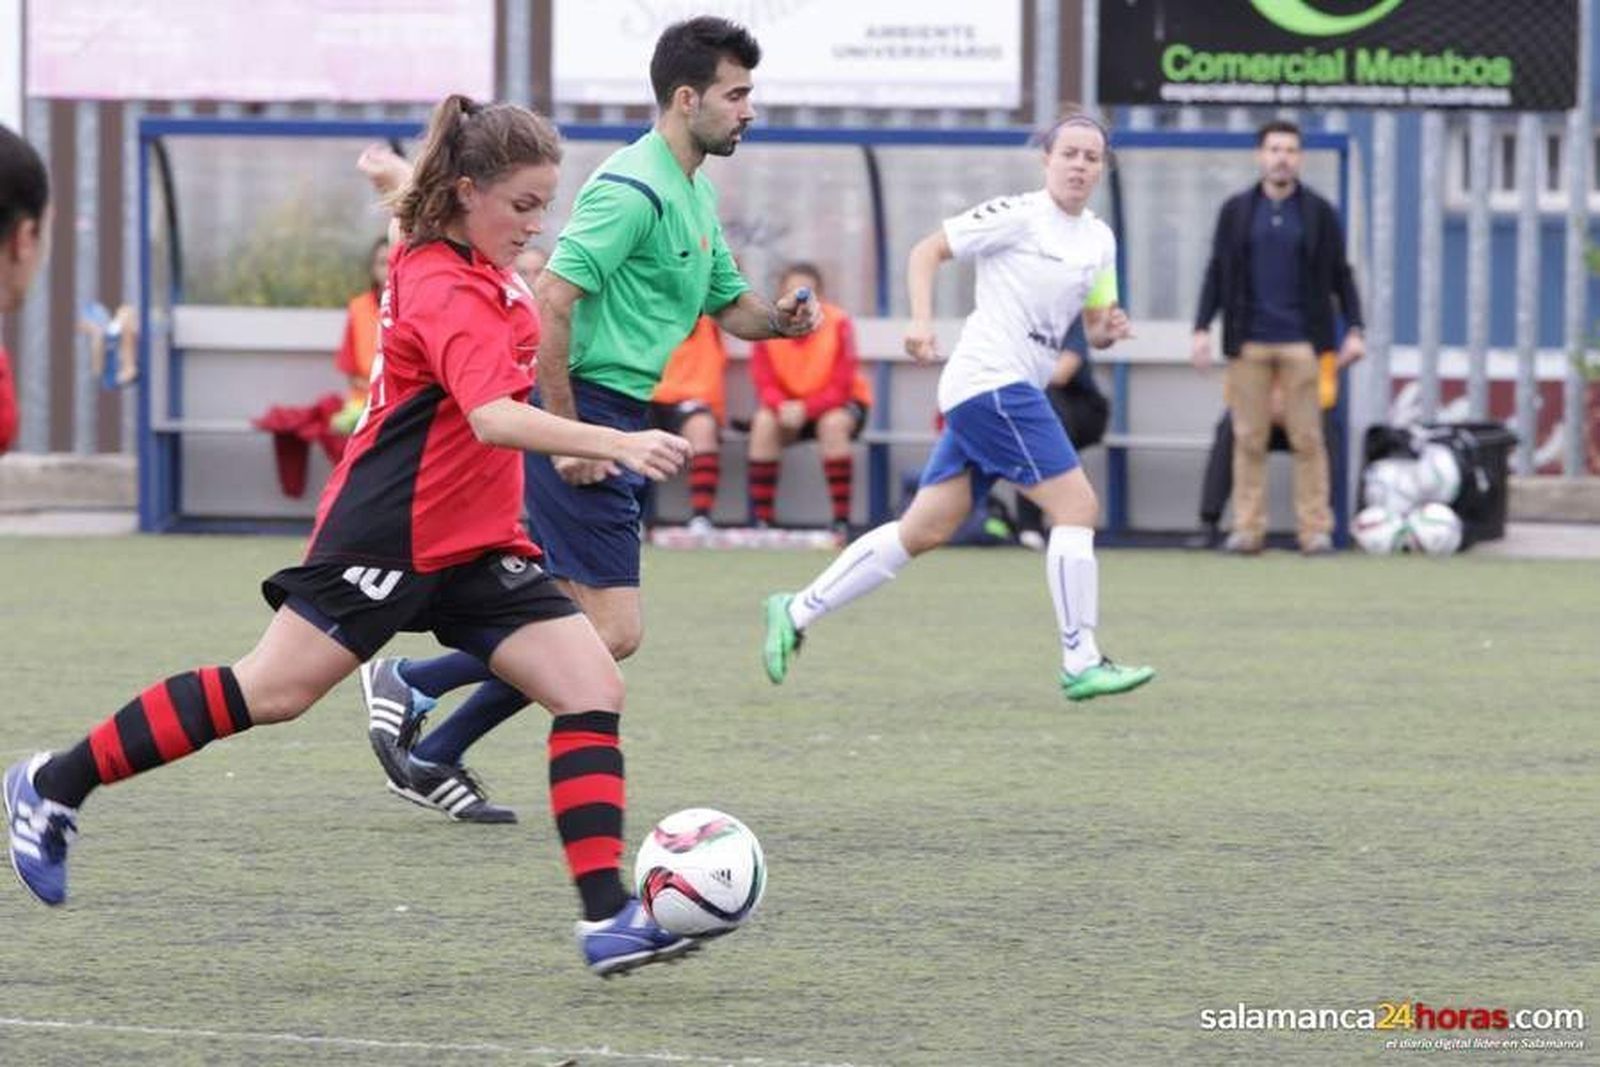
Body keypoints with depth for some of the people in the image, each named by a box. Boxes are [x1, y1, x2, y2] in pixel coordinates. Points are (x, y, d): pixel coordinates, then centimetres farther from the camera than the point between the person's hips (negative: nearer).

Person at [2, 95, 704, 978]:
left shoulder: (459, 268, 8)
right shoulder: (448, 292, -22)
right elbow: (493, 417, -37)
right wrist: (613, 445, -47)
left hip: (476, 547, 9)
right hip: (390, 535, -9)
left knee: (593, 689, -5)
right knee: (270, 692, -4)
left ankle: (607, 919, -11)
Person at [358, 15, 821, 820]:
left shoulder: (697, 195, 16)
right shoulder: (633, 188, -16)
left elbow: (728, 304, 27)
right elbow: (549, 301, -22)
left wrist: (778, 320, 3)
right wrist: (565, 435, -22)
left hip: (617, 422, 10)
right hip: (584, 415, -10)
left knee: (579, 629, 11)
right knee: (612, 633, -11)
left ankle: (433, 757, 19)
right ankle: (407, 686, -2)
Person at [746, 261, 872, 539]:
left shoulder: (838, 324, -20)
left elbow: (841, 389, -21)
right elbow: (765, 386, -12)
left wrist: (805, 409, -37)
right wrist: (782, 407, -35)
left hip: (839, 404, -2)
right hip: (787, 405, 2)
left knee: (833, 424, -35)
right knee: (763, 423, -28)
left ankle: (842, 523, -30)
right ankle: (762, 521, -23)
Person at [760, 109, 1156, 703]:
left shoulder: (1099, 240, 15)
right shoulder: (1018, 216, -8)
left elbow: (1093, 328, 21)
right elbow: (927, 251, -4)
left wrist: (1108, 329, -2)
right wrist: (922, 320, -18)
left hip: (1010, 392, 9)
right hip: (989, 383, -9)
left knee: (926, 530, 7)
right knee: (1077, 505, -13)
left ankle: (796, 613, 13)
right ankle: (1081, 665, -9)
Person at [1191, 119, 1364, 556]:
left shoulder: (1319, 213, 7)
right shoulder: (1236, 211, 9)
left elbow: (1340, 275, 8)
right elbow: (1217, 273, 10)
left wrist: (1354, 330, 0)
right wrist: (1202, 329, 2)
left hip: (1302, 342, -1)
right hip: (1248, 342, 1)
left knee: (1307, 438, -3)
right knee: (1249, 438, 0)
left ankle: (1315, 528, 0)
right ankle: (1248, 528, 3)